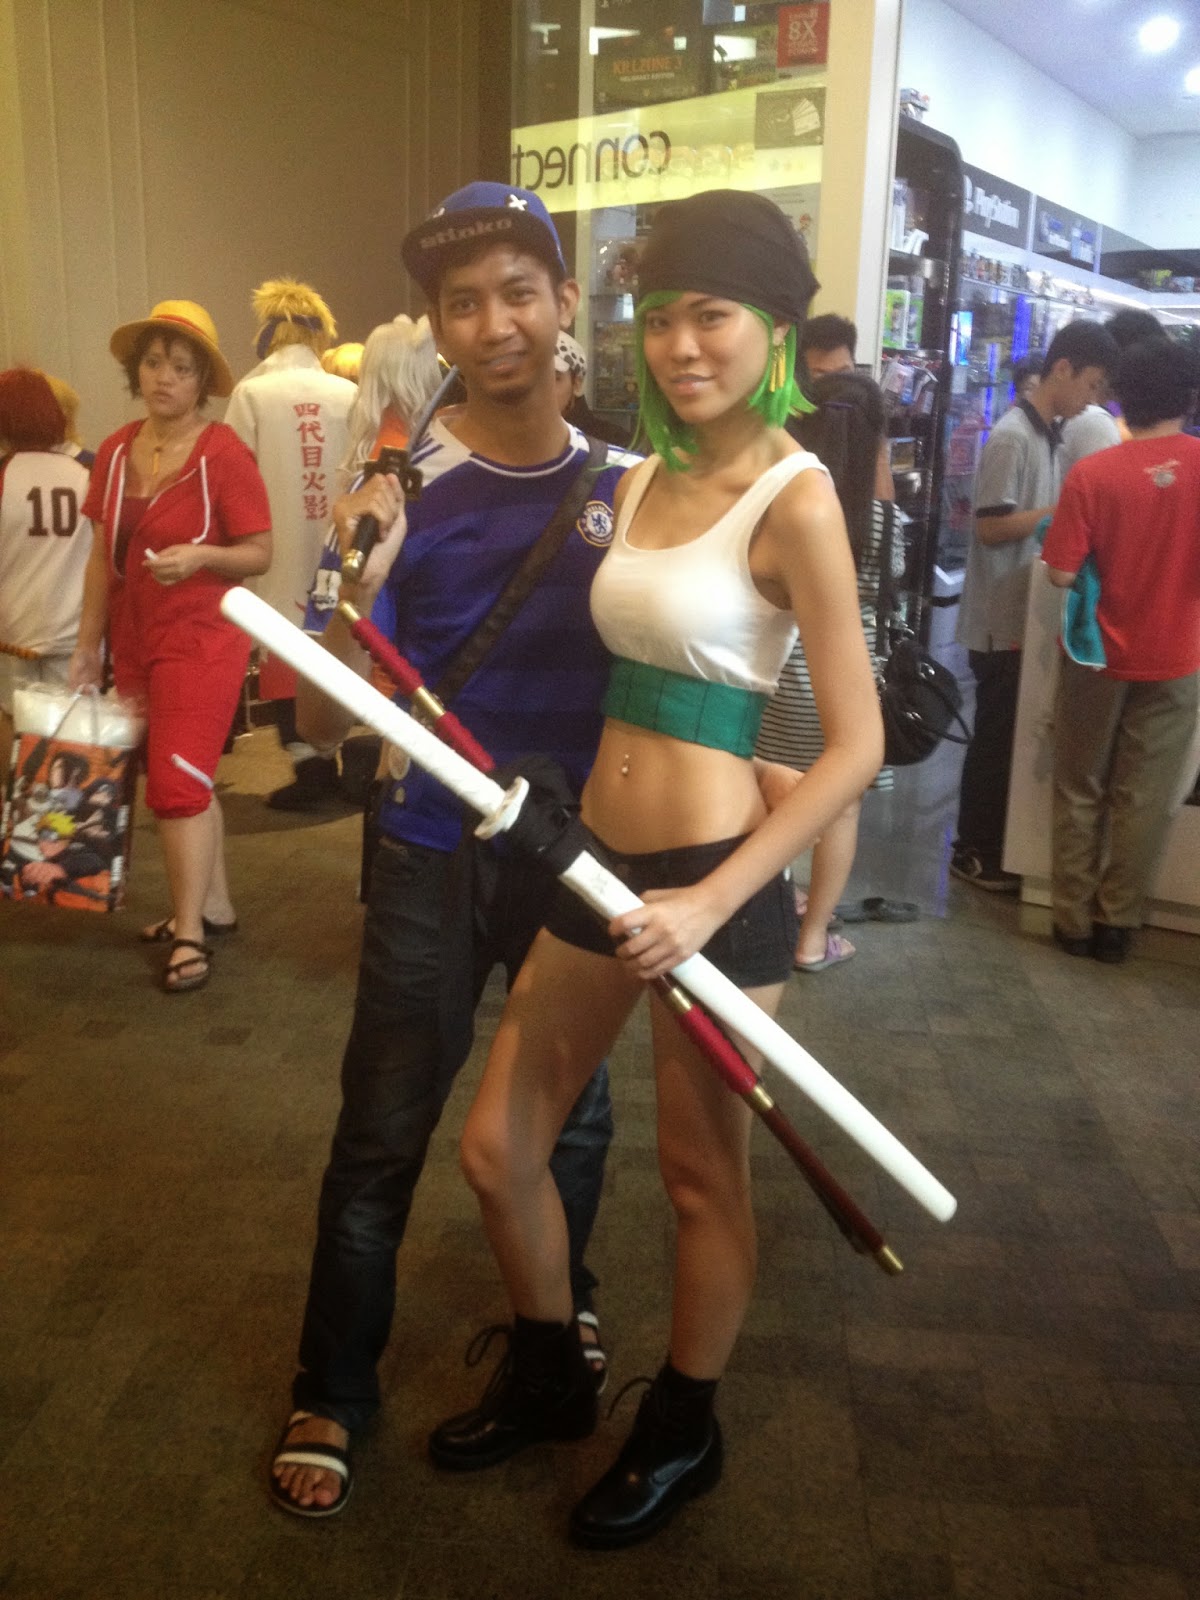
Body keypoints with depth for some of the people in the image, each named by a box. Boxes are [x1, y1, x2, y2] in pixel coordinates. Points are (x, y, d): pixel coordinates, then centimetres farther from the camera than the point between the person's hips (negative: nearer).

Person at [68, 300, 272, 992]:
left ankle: (191, 934, 2)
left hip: (202, 641, -6)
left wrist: (201, 555, -28)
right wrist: (88, 645, 11)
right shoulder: (116, 451, 5)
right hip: (134, 644, 6)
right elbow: (103, 555, 11)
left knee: (177, 780, -9)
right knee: (187, 776, 14)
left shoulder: (224, 453, -12)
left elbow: (261, 554, -10)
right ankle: (215, 904, 29)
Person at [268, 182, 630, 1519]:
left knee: (573, 1110, 19)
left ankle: (558, 1306, 47)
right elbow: (321, 723, -13)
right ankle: (331, 1394, 28)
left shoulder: (620, 479, -2)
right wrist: (360, 584, -32)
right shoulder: (401, 489, -11)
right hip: (436, 865, -3)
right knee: (382, 1137, 6)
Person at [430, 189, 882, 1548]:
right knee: (496, 1149, 14)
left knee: (701, 1181, 12)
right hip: (599, 862, 7)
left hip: (716, 883, -7)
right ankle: (547, 1383, 41)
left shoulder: (794, 496, -12)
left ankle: (681, 1435, 39)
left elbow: (857, 745, -15)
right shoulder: (638, 481, 9)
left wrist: (710, 904, -21)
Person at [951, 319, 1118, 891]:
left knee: (1011, 734, 15)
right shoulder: (1012, 437, -16)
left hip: (1026, 614, 9)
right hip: (1001, 619, -9)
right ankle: (973, 853, 13)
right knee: (996, 737, 1)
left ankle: (993, 843, 26)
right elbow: (992, 526, -20)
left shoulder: (1048, 434, 12)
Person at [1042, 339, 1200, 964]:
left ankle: (1073, 920, 20)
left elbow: (1061, 573, -14)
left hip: (1099, 654, -1)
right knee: (1143, 799, 11)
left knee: (1080, 792, 13)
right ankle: (1117, 922, 19)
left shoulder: (1093, 473, -13)